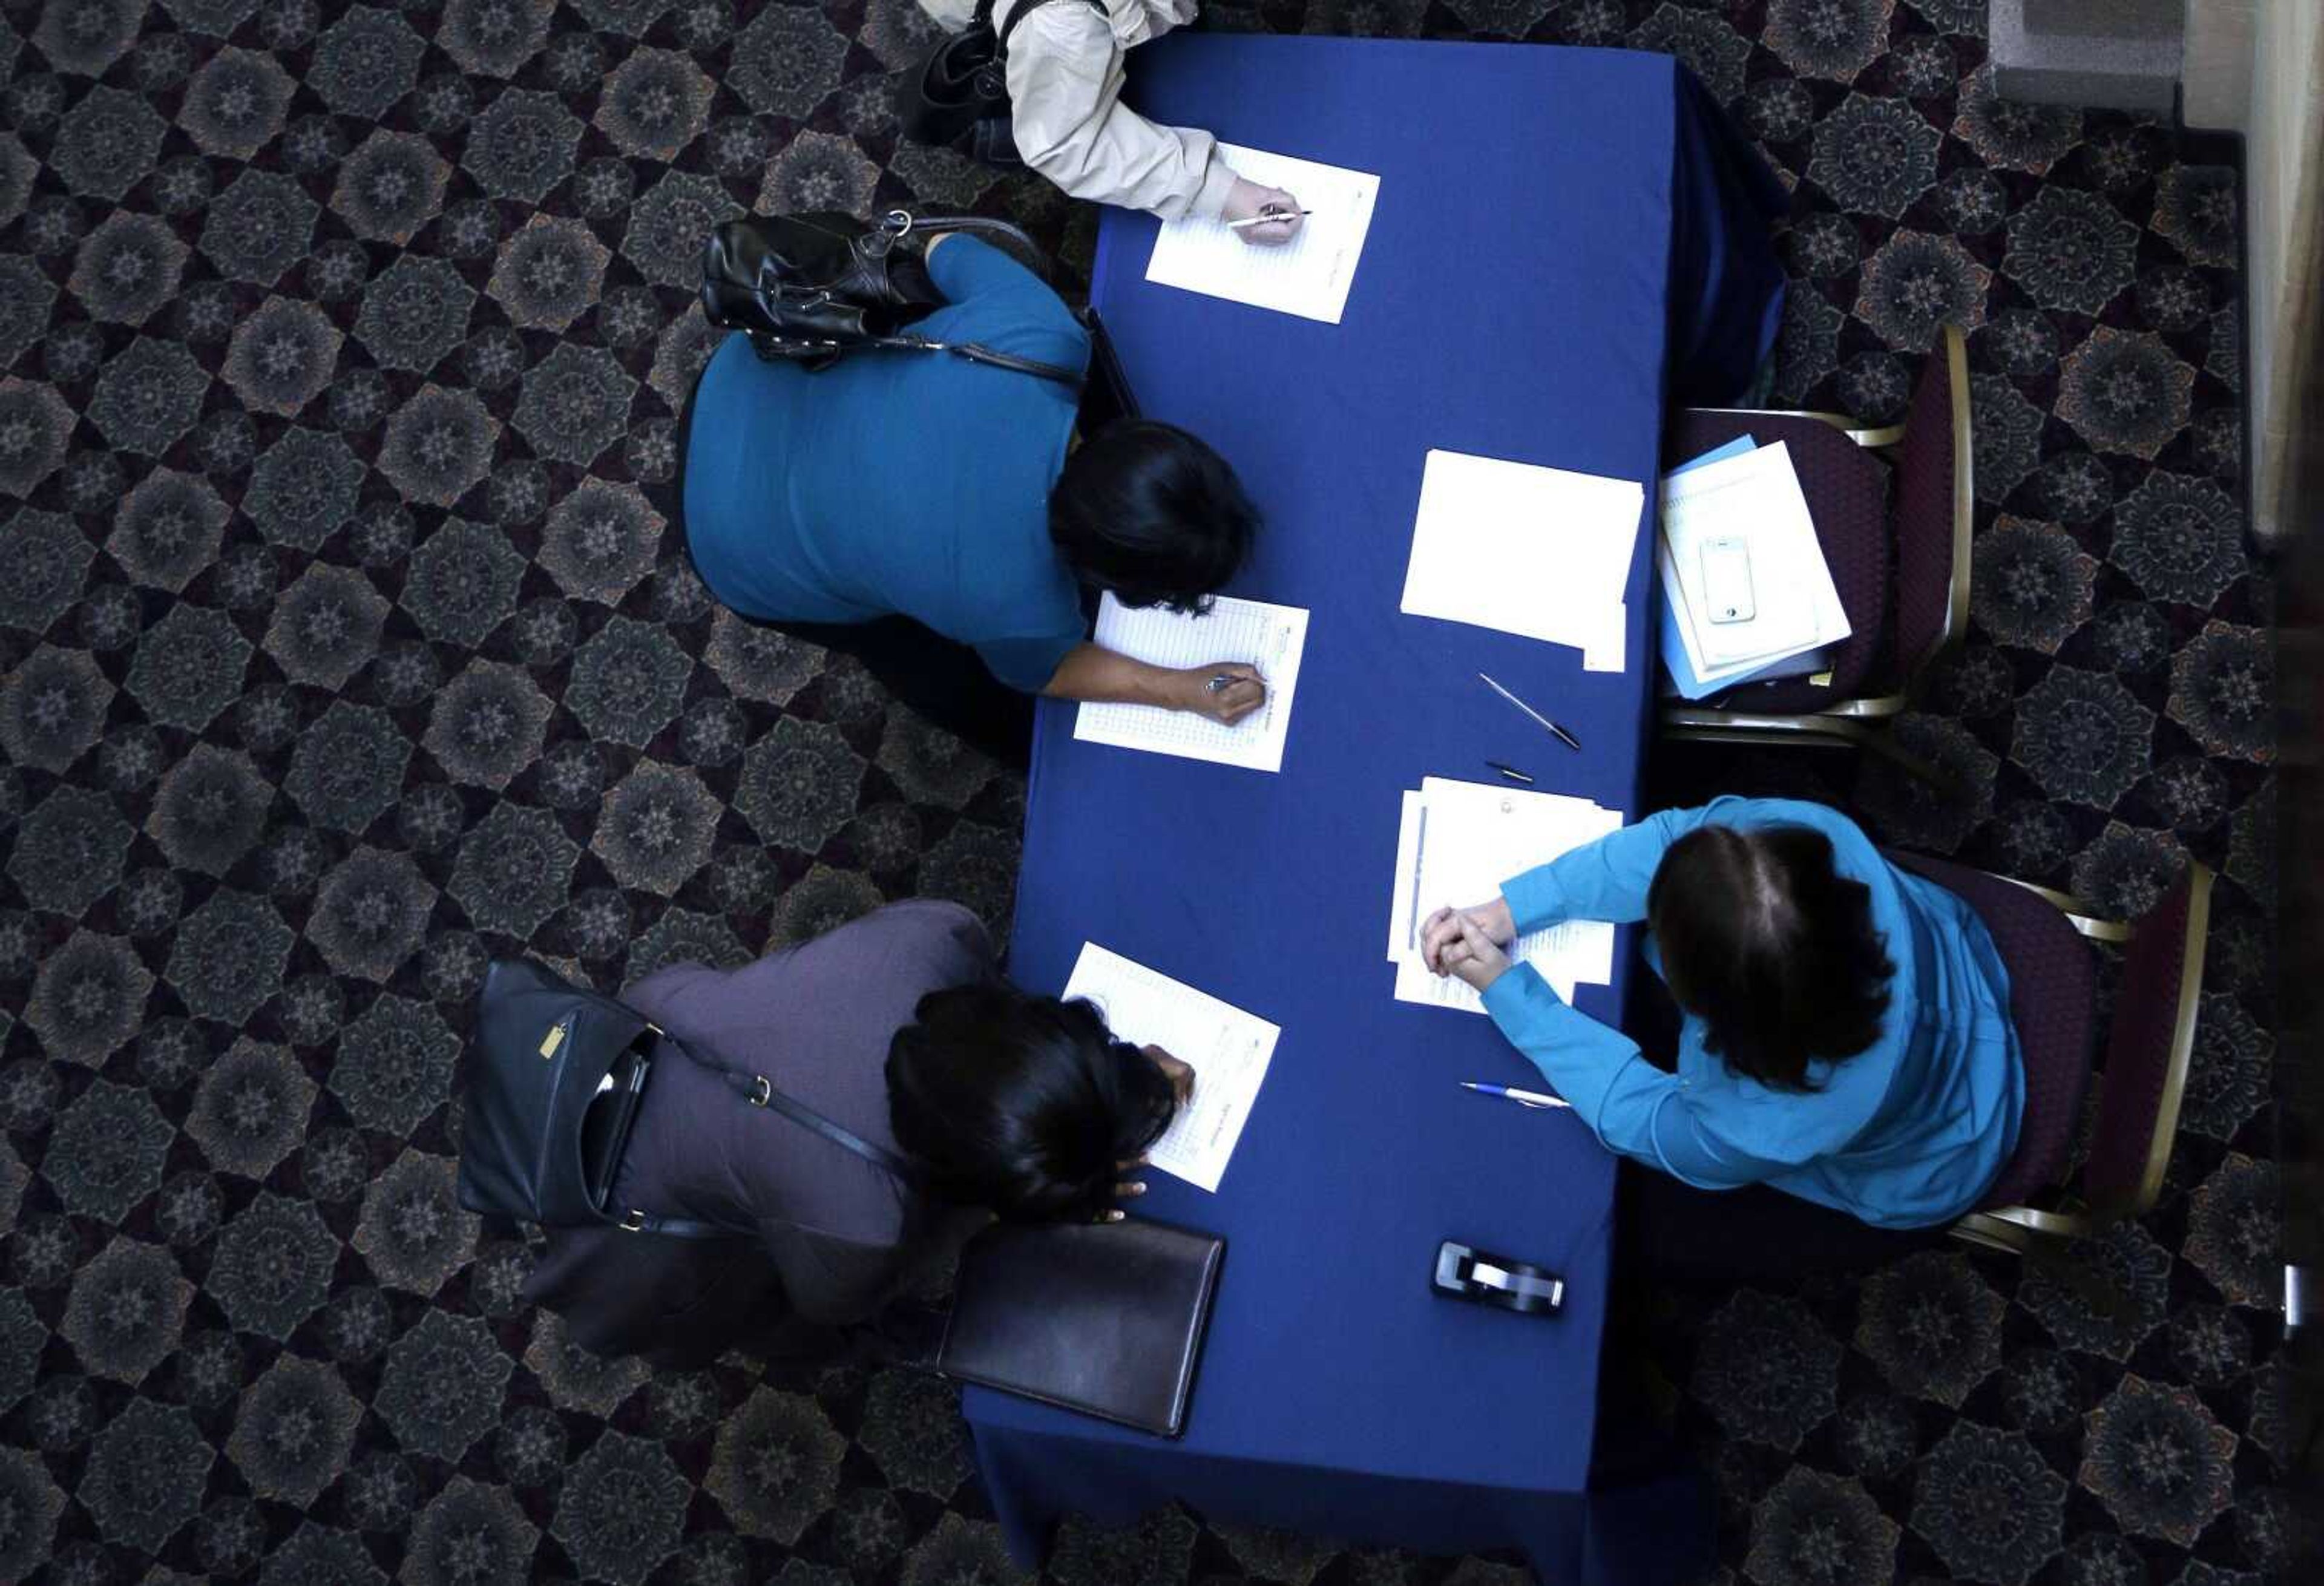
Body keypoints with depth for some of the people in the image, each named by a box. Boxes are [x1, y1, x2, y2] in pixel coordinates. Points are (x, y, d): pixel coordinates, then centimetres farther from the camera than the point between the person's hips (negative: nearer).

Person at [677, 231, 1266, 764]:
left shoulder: (1041, 331, -34)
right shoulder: (1015, 601, -39)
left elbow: (947, 249, -10)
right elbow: (1042, 669, -13)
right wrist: (1182, 691, -11)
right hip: (748, 543, -4)